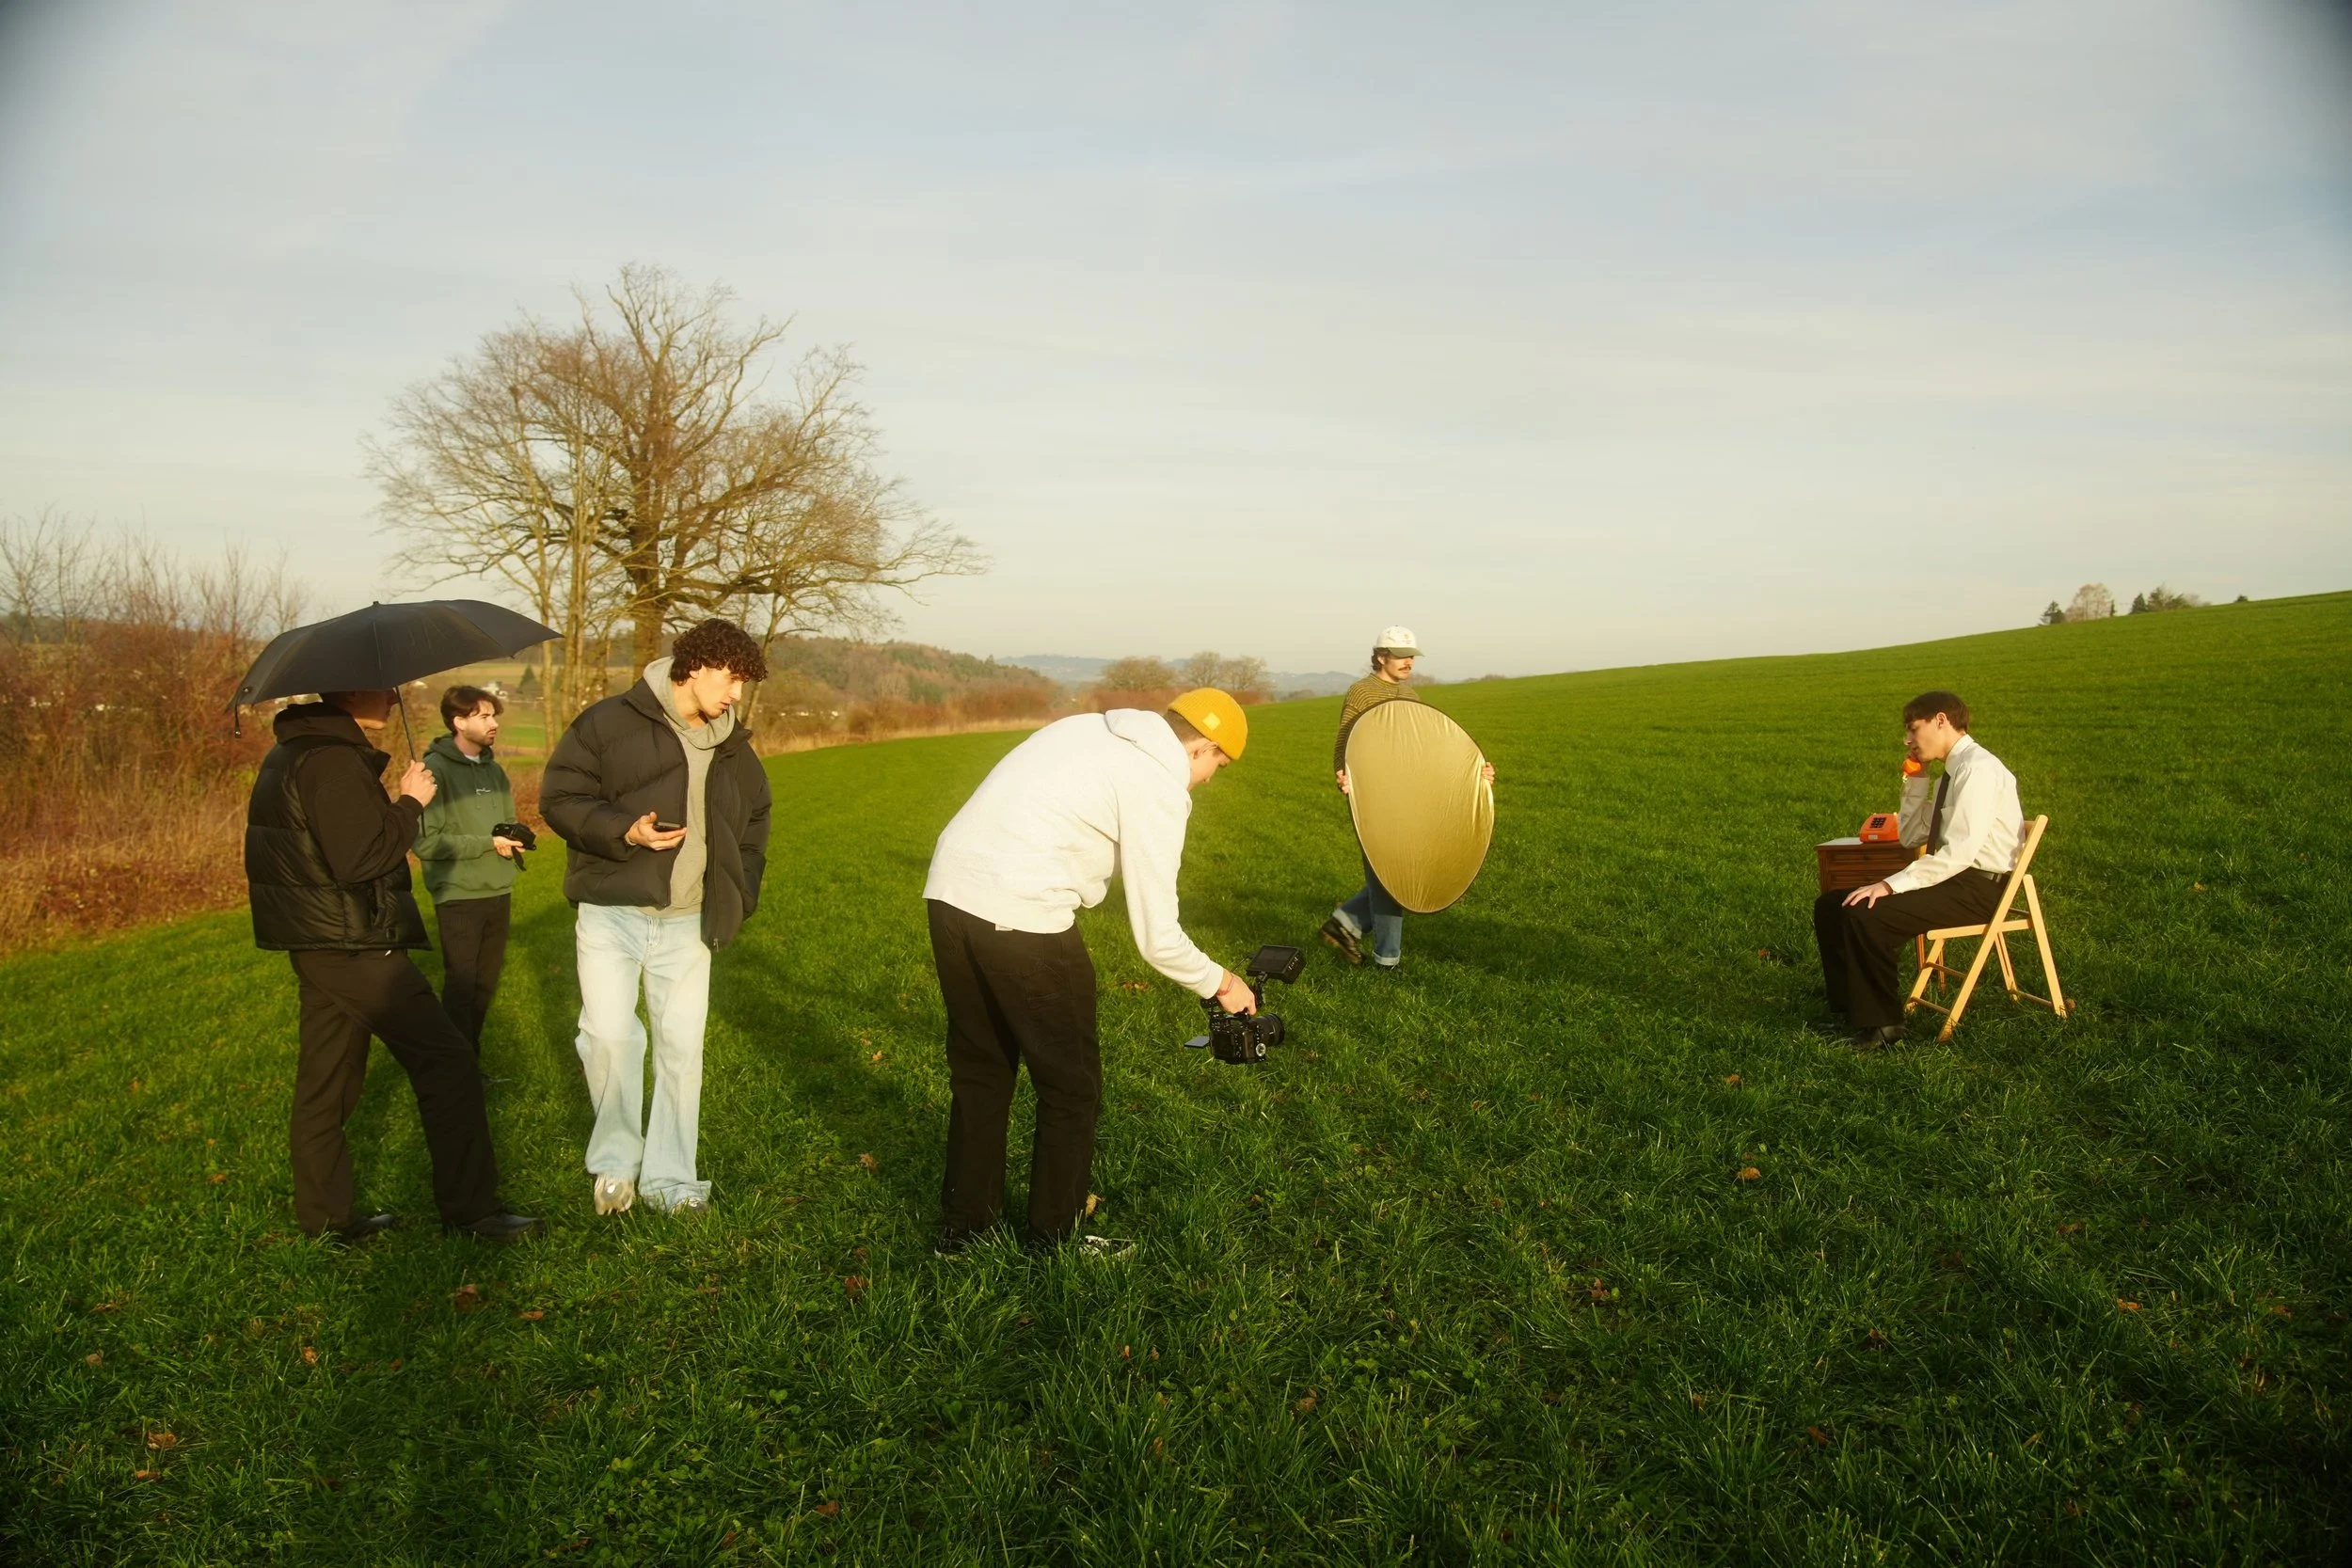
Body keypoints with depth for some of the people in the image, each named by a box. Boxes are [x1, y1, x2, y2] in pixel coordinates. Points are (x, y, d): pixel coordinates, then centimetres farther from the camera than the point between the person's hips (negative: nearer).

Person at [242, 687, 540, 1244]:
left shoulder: (288, 753, 16)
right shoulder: (332, 760, -19)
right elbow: (359, 858, -26)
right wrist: (410, 803, -14)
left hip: (316, 946, 11)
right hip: (354, 946, -11)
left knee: (325, 1080, 14)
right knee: (448, 1062, -6)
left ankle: (326, 1215, 22)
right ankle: (470, 1208, -2)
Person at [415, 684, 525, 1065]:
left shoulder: (494, 770, 13)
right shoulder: (436, 769, -10)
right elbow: (426, 841, -17)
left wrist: (513, 840, -3)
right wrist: (487, 844, -17)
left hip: (498, 894, 7)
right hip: (459, 896, -7)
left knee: (486, 984, 13)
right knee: (461, 987, -1)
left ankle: (472, 1061, 25)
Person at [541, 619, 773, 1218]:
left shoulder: (734, 748, 12)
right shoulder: (610, 723, -5)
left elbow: (754, 823, 25)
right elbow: (560, 797, -5)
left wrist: (740, 893, 12)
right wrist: (624, 832, -20)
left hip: (687, 922, 4)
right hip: (611, 915, -4)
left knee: (683, 1046, 4)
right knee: (610, 1036, -12)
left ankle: (668, 1178, 16)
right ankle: (614, 1161, 11)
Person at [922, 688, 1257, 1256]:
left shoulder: (1090, 730, 18)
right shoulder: (1159, 788, -6)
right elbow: (1156, 937, -5)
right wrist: (1219, 983, 11)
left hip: (948, 891, 8)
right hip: (1020, 918, -8)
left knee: (979, 1071, 23)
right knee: (1072, 1087, 10)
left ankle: (962, 1226, 34)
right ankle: (1056, 1241, 22)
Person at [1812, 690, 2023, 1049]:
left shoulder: (1978, 768, -15)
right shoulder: (1952, 773, 16)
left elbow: (1960, 851, -25)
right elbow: (1910, 836, 20)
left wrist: (1892, 885, -26)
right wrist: (1915, 780, 10)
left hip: (1978, 888, -10)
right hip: (1953, 878, 10)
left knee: (1864, 914, -28)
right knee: (1830, 905, 1)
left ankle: (1879, 1023, -11)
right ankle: (1849, 1007, 10)